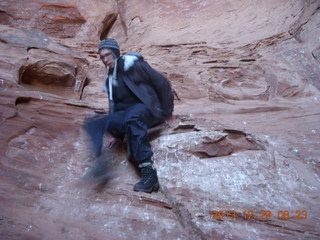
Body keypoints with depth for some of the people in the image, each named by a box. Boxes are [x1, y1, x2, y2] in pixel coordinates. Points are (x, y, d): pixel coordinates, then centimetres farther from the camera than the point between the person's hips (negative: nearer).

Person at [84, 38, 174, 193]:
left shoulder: (133, 65, -5)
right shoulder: (110, 79, 16)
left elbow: (162, 83, -6)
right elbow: (114, 105, 17)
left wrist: (167, 111, -5)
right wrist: (118, 134, 10)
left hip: (149, 110, -6)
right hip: (127, 115, 7)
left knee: (131, 117, -40)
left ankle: (148, 173, -45)